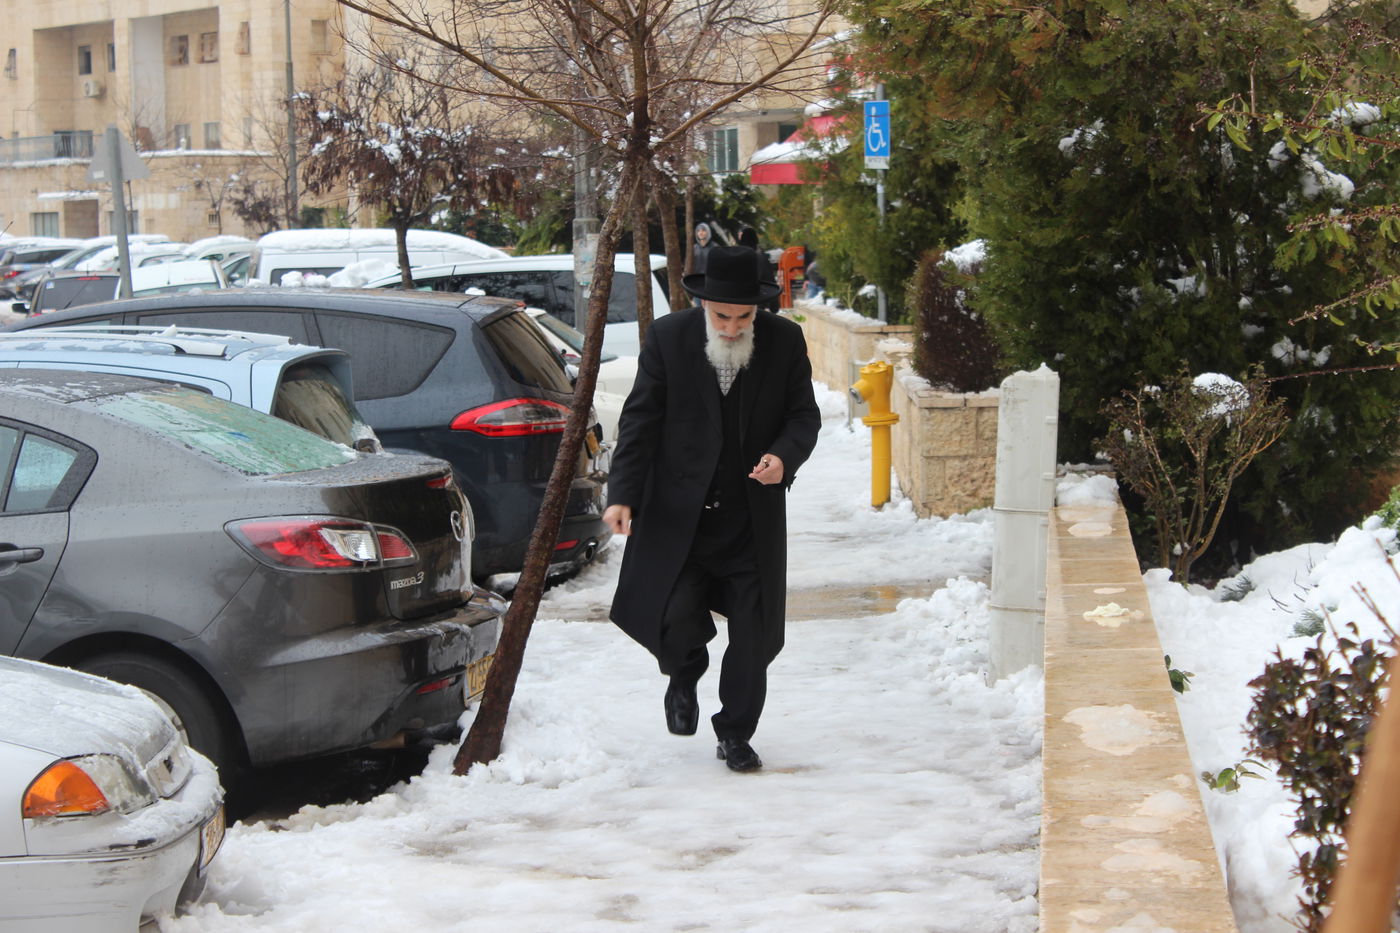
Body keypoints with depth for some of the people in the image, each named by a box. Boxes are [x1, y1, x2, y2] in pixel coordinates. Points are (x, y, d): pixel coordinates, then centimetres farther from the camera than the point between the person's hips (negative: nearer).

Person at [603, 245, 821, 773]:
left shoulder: (784, 342, 0)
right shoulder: (668, 338, -3)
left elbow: (804, 415, 7)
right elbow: (640, 420, -2)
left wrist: (784, 455, -16)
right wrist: (622, 494, -10)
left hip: (754, 516, 1)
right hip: (679, 512, -1)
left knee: (754, 634, 2)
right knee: (669, 613, -13)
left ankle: (735, 734, 22)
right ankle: (684, 676, 23)